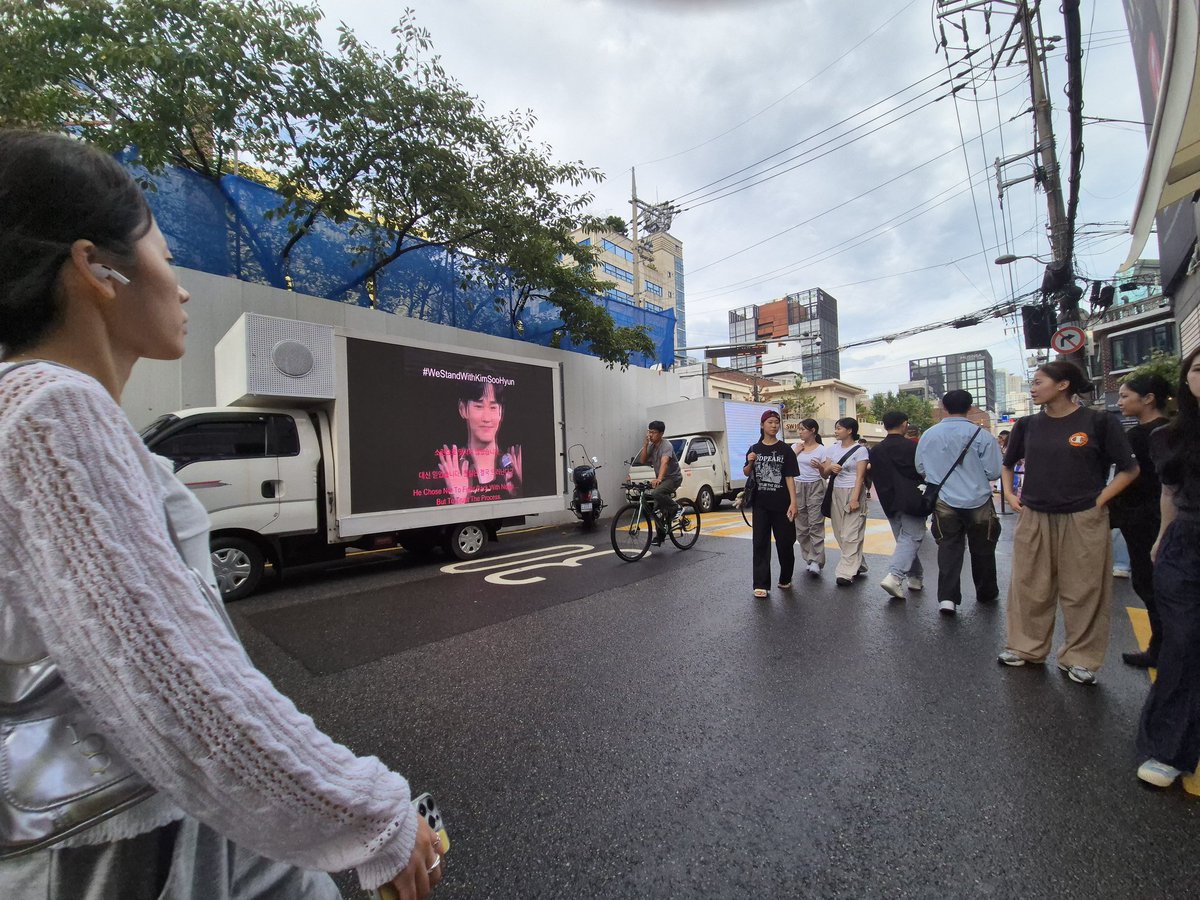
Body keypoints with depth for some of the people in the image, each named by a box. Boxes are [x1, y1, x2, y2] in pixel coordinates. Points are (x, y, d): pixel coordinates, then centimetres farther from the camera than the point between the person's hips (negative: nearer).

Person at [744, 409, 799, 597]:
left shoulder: (785, 449, -2)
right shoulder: (755, 449, 5)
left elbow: (790, 477, -5)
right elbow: (746, 473, 12)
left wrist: (793, 502, -13)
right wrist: (749, 463, -10)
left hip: (781, 503, -1)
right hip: (760, 504, 2)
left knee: (785, 542, 8)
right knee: (761, 543, 1)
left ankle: (785, 578, 29)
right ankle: (761, 584, 5)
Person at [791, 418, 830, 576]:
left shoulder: (822, 449, -1)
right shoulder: (795, 447, 9)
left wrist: (819, 467, -24)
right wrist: (795, 453, -4)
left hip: (815, 487, -4)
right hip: (797, 487, 4)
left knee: (816, 525, -7)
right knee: (801, 526, 6)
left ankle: (816, 561, -5)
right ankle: (807, 559, 16)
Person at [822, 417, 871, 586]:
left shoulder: (860, 450, -4)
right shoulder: (833, 448, 12)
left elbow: (860, 476, -9)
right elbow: (825, 473, 12)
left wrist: (855, 498, -17)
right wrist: (830, 467, -11)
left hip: (852, 492, -6)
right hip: (836, 493, 6)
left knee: (850, 534, -7)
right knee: (840, 533, 8)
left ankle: (846, 573, -5)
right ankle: (857, 565, 23)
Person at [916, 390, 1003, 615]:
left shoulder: (928, 435, -3)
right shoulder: (981, 435, -11)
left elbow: (920, 469, 8)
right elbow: (994, 472, -8)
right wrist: (975, 473, 12)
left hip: (944, 503, 1)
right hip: (977, 502, -1)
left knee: (949, 549, 8)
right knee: (982, 550, 16)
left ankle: (947, 597, -1)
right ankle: (986, 594, 33)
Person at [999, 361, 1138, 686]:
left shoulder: (1098, 422, -4)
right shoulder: (1027, 425, 6)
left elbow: (1129, 469, 1)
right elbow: (1007, 464, 19)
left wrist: (1099, 501, -8)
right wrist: (1009, 494, 5)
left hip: (1082, 521, -3)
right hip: (1033, 520, 3)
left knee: (1082, 592, 7)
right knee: (1030, 588, 10)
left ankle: (1079, 658, 23)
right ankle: (1026, 647, 24)